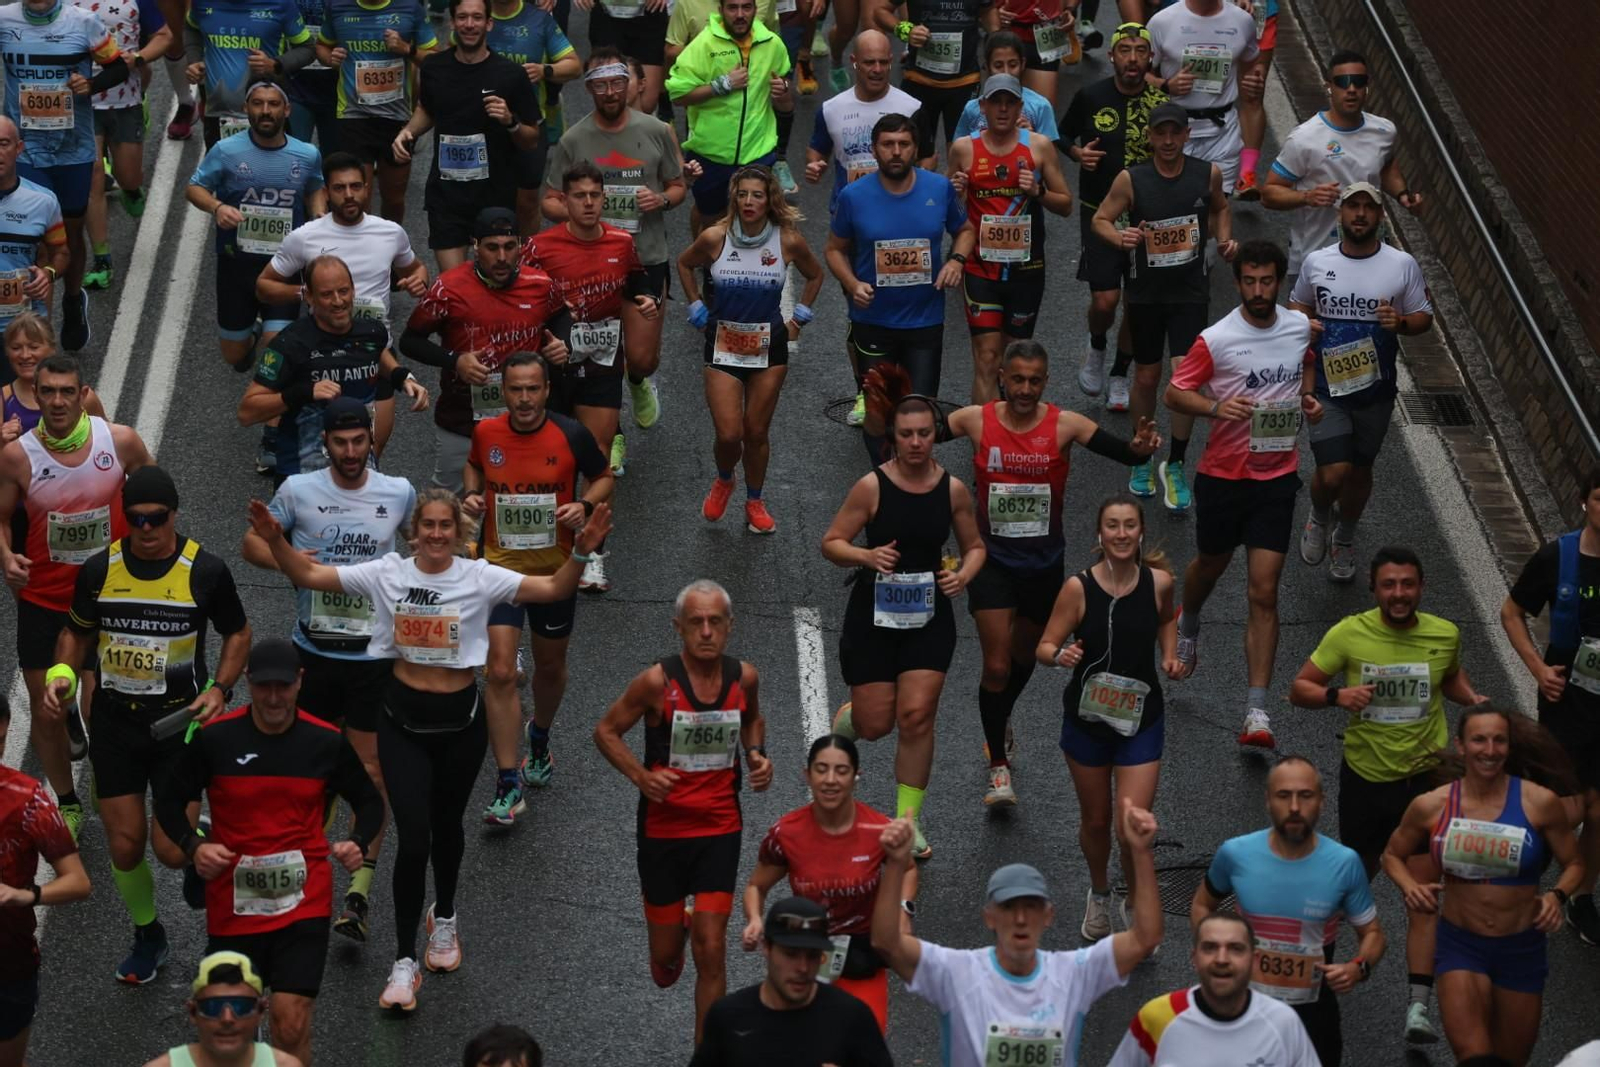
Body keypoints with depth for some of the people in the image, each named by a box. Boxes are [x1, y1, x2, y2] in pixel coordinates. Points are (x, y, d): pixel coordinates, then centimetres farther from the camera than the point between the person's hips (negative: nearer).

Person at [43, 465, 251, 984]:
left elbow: (238, 632, 5)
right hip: (115, 722, 2)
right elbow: (77, 632, 12)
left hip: (180, 722, -2)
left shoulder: (205, 570, -10)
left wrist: (219, 688, -10)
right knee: (124, 845, 4)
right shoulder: (98, 570, -4)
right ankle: (147, 936, 30)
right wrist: (61, 673, -8)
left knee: (171, 849, -11)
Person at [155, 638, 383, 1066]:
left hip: (303, 900, -1)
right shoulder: (214, 738, -5)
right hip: (233, 900, 1)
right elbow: (170, 802, 6)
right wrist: (194, 846, -13)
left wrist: (357, 844, -8)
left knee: (291, 1024, -11)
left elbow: (369, 802, 13)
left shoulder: (326, 742, -2)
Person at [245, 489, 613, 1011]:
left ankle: (444, 916, 48)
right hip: (403, 721, -1)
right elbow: (308, 575, -6)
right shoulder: (388, 573, -7)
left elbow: (554, 589, -17)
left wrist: (582, 551, -34)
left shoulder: (479, 577, -10)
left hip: (459, 720, 1)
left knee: (446, 826, 19)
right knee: (412, 838, -9)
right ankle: (404, 962, 0)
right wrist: (276, 542, -23)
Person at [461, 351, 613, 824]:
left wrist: (585, 505, -16)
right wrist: (472, 494, -4)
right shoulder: (486, 432, -6)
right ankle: (508, 786, -7)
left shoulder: (571, 435, -12)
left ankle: (539, 738, 50)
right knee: (500, 672, -12)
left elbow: (604, 478, 4)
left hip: (556, 569, 0)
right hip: (500, 566, 0)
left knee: (550, 666, 18)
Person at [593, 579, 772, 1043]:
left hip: (720, 830, 1)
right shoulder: (657, 682, -15)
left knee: (711, 953, -8)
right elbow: (606, 731, -4)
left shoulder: (744, 677, -4)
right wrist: (640, 776, -19)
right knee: (665, 965, 10)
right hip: (663, 827, -1)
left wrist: (756, 754, -1)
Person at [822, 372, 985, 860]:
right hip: (874, 615, -2)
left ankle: (907, 820, 6)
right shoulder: (871, 486, -12)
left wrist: (964, 574, -11)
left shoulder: (953, 489, -4)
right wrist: (867, 556, -25)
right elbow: (831, 543, -6)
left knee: (917, 716, -7)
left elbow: (974, 546, 10)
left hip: (929, 616, 2)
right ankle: (843, 722, 41)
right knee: (875, 722, 2)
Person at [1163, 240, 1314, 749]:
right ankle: (1188, 625, 58)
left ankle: (1257, 711, -8)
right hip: (1223, 473, -1)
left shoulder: (1300, 326, 0)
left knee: (1264, 594, -6)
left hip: (1277, 477, 1)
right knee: (1211, 565, 21)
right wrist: (1216, 407, -26)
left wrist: (1308, 397, 2)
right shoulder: (1216, 339, -13)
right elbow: (1174, 393, -7)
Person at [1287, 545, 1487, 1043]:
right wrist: (1337, 694, -25)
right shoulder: (1349, 634, -10)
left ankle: (1418, 1007, -7)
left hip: (1424, 777, 0)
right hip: (1364, 775, 0)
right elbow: (1299, 688, -5)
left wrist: (1471, 698, -2)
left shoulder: (1445, 634, -5)